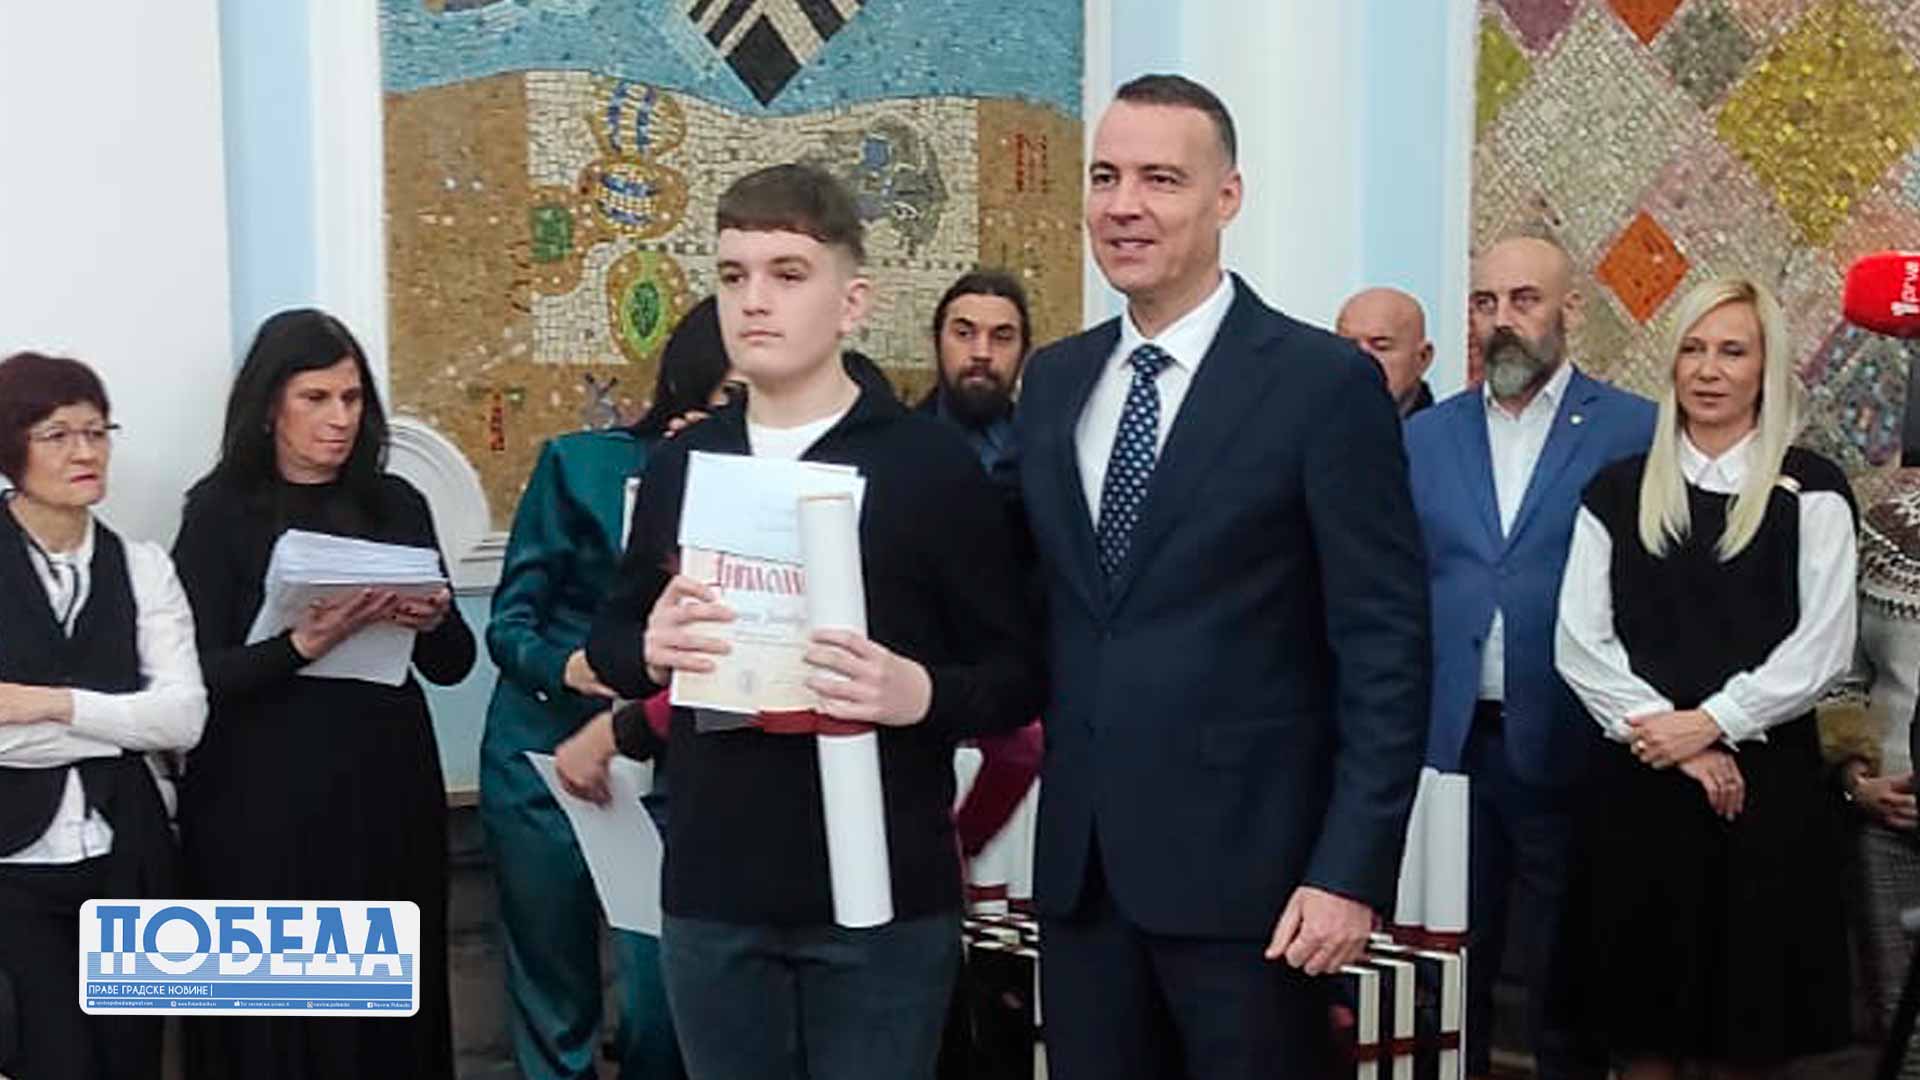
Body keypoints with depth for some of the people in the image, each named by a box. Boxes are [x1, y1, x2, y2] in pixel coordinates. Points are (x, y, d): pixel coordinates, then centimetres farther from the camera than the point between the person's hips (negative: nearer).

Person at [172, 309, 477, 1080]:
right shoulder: (220, 511, -2)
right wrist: (301, 645, -24)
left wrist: (432, 623, -13)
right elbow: (198, 677, -9)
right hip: (264, 800, -3)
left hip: (389, 786, 3)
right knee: (277, 1008, 1)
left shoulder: (395, 504, 8)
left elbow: (451, 666, 8)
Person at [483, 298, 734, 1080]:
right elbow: (510, 623, -5)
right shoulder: (581, 463, -5)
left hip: (669, 775, 1)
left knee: (663, 1001, -2)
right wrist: (564, 665, -24)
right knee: (553, 1005, 10)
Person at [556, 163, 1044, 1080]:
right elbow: (611, 637, 17)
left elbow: (1018, 675, -3)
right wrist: (649, 650, -6)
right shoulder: (679, 465, 9)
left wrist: (921, 693, -23)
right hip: (712, 897, 4)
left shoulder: (932, 465, -5)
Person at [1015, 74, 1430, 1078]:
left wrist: (1352, 871, -14)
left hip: (1245, 862, -5)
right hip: (1079, 863, 5)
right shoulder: (1054, 380, 9)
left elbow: (1386, 649, -10)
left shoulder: (1324, 382, -8)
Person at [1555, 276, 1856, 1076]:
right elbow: (1580, 643, 0)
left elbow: (1822, 648, -6)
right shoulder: (1617, 491, 7)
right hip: (1642, 779, 2)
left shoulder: (1810, 492, 2)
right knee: (1643, 1013, 6)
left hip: (1768, 777, -1)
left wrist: (1710, 722, -13)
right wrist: (1667, 737, -10)